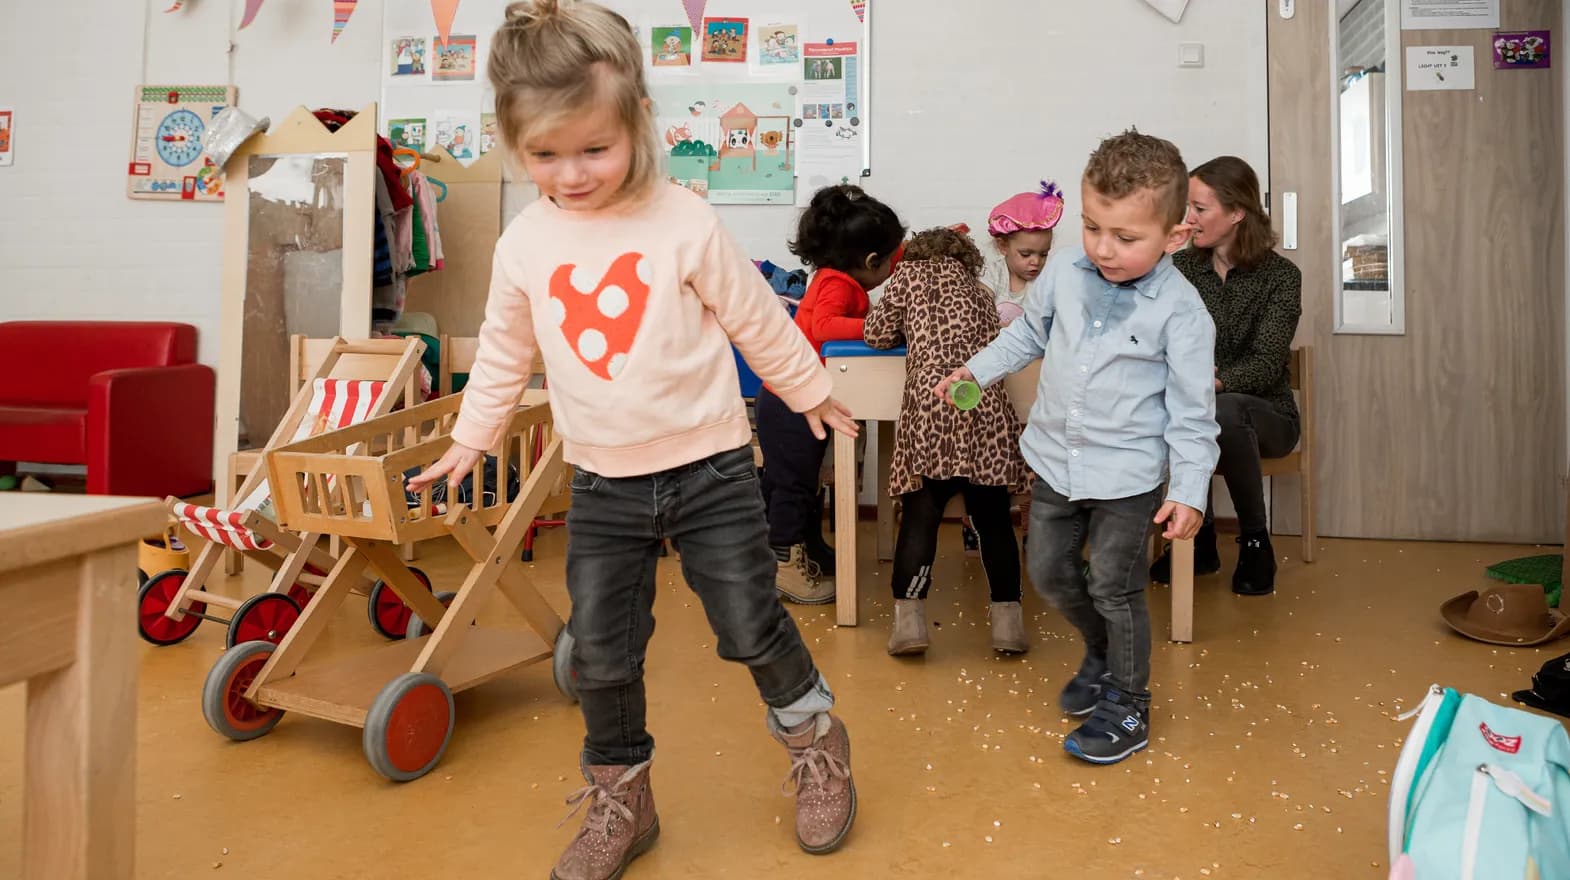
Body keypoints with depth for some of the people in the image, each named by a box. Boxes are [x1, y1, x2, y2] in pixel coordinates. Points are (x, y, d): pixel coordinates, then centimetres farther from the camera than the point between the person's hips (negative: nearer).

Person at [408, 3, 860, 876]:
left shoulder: (685, 224, -11)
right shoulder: (525, 244, -1)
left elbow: (759, 321, 0)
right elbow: (505, 351, 13)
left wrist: (810, 391, 11)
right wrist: (470, 438, 19)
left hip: (711, 470, -3)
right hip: (603, 485, 4)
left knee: (752, 627, 5)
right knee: (601, 654, 9)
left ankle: (818, 746, 34)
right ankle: (621, 800, 31)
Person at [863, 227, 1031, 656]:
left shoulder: (909, 273, 17)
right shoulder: (980, 289, 27)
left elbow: (878, 334, 15)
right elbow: (994, 343, 25)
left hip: (931, 410, -3)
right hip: (986, 410, 3)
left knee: (920, 516, 1)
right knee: (993, 518, 10)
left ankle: (909, 616, -6)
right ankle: (1007, 618, 11)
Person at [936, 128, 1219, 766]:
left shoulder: (1180, 311, -17)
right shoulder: (1065, 273, -6)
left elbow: (1192, 409, -11)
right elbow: (1030, 332, 15)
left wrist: (1190, 490, -13)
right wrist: (978, 368, 10)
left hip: (1128, 474, -5)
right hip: (1056, 458, 5)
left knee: (1113, 589, 6)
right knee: (1048, 572, 16)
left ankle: (1128, 707, 28)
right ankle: (1102, 655, 44)